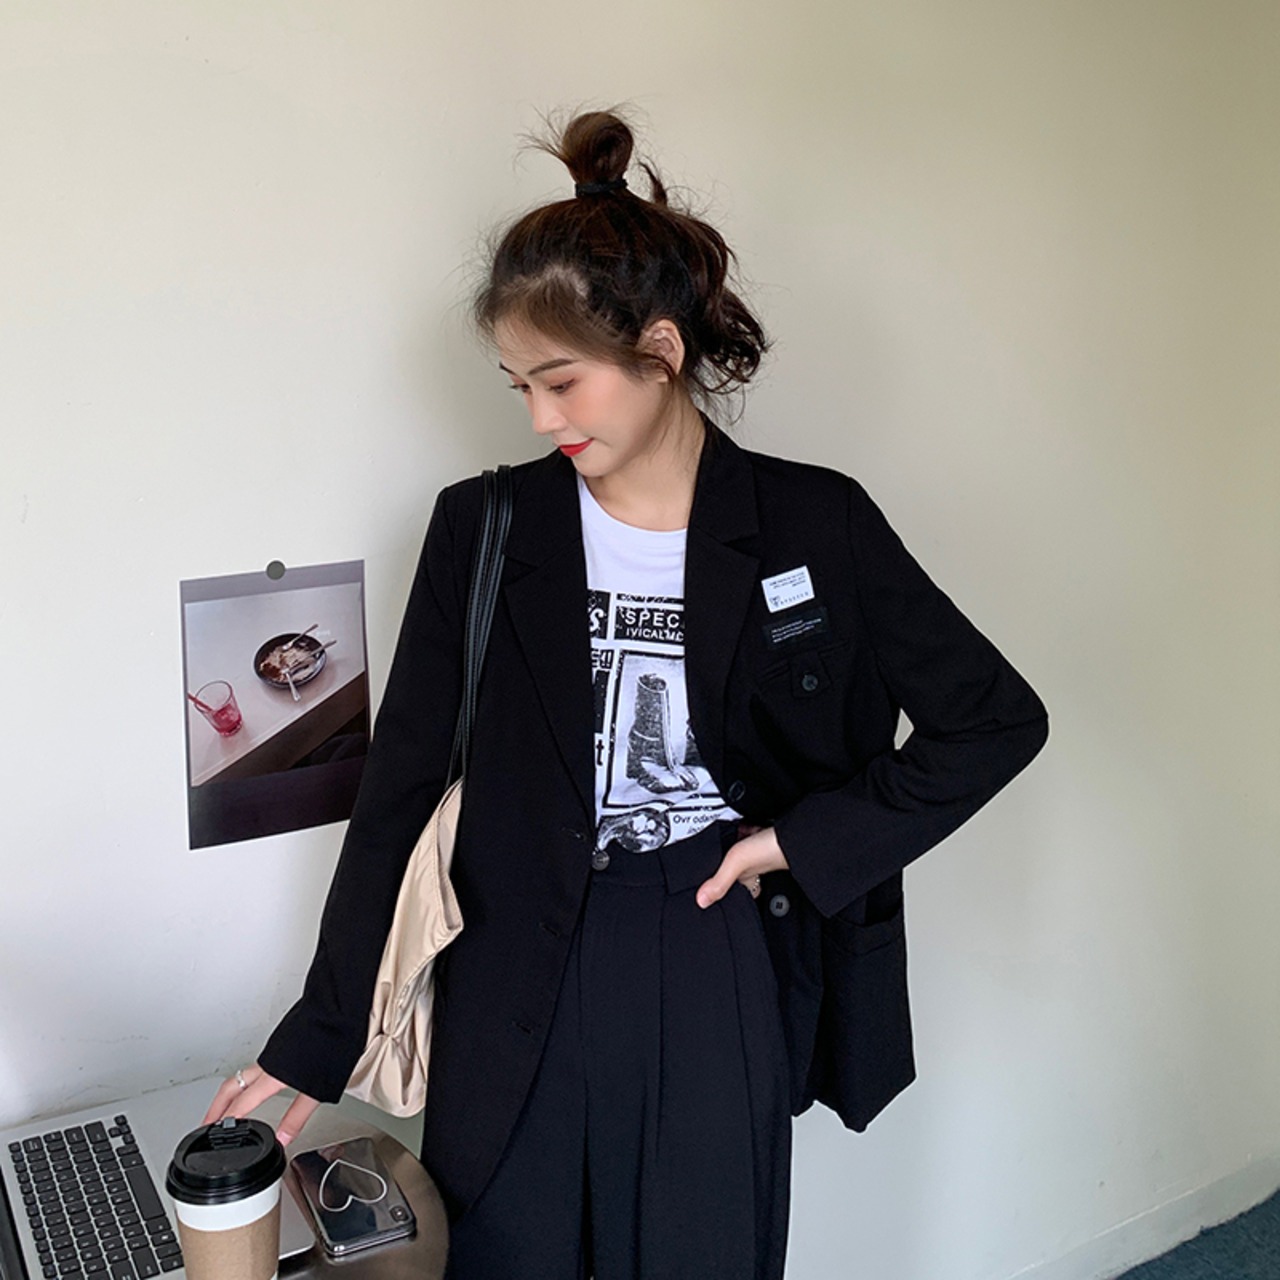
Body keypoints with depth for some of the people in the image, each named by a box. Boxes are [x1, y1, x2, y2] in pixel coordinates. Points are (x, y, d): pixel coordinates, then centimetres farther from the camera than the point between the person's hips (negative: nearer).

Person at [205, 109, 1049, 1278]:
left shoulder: (814, 526, -4)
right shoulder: (487, 530, -2)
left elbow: (1000, 717, 1)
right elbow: (397, 793, 0)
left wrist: (810, 838, -9)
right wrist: (317, 1039, 0)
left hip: (724, 973, 0)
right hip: (522, 985, 1)